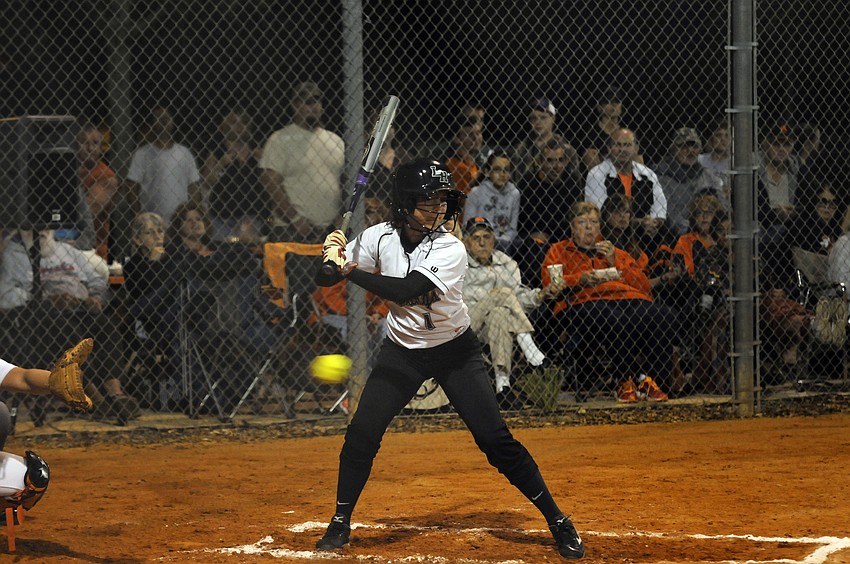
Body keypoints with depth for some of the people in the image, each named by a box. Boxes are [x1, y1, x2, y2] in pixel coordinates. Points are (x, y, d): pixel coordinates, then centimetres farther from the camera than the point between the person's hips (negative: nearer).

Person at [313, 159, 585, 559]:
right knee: (361, 433, -8)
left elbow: (406, 291, -38)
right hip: (402, 352, 3)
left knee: (496, 441, -8)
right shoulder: (380, 238, -12)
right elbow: (324, 279, -12)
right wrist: (331, 257, -34)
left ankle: (557, 520, 3)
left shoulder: (450, 250, -24)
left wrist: (351, 271, -38)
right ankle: (340, 523, 9)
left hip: (455, 351, -3)